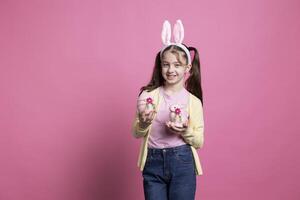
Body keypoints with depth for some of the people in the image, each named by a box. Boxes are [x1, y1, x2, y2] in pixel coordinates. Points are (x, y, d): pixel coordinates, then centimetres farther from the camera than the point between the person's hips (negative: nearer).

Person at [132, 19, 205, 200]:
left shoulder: (193, 101, -2)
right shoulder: (148, 95, 0)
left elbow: (199, 142, 2)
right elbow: (137, 133, 4)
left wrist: (185, 131, -17)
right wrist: (144, 123, -17)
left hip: (182, 163, -1)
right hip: (153, 163, 1)